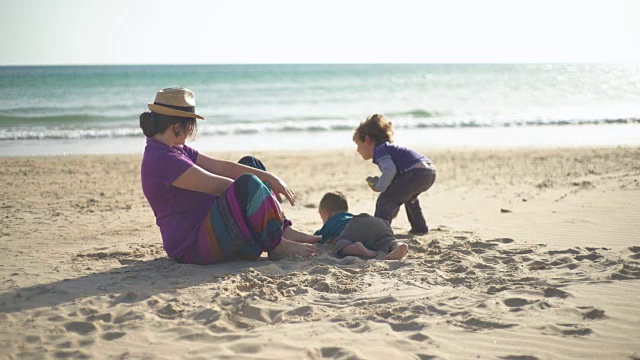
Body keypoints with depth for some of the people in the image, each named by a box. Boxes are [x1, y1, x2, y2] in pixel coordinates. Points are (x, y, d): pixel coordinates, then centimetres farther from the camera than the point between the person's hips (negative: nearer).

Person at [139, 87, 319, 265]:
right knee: (248, 184, -29)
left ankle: (286, 231, 0)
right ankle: (278, 247, -12)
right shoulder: (161, 159, -20)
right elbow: (216, 185, -19)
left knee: (249, 163, 10)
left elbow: (220, 166, 6)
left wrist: (269, 178, -2)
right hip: (192, 249, -11)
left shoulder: (176, 150, 12)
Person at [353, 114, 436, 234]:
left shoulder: (379, 150, 0)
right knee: (408, 196, 38)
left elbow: (390, 170, -20)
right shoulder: (389, 148, 30)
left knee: (385, 200, -8)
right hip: (430, 172, 10)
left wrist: (379, 187, -7)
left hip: (417, 172, -10)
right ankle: (420, 228, 47)